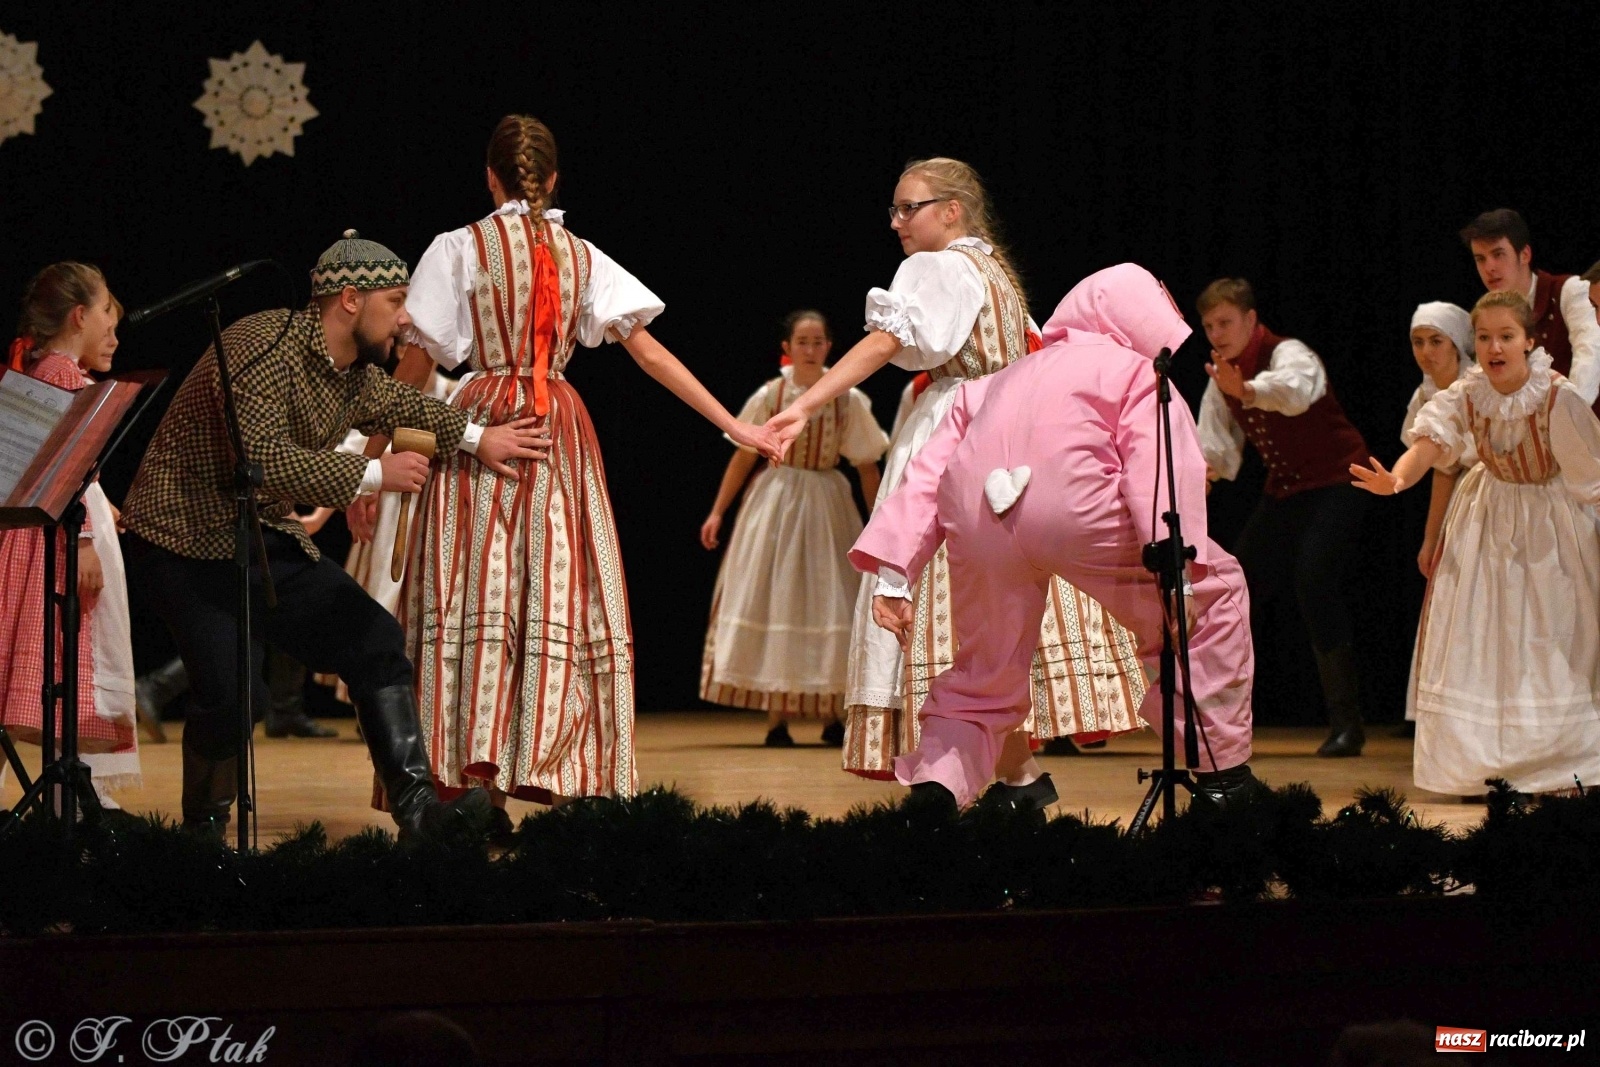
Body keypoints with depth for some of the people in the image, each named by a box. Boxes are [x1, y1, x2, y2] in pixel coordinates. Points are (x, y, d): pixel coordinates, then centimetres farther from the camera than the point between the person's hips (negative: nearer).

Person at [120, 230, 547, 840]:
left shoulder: (358, 378, 6)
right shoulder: (262, 346, -23)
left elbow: (401, 407, 30)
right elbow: (262, 462, -33)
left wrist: (475, 438, 16)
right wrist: (373, 475, -28)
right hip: (187, 543, -9)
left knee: (376, 642, -3)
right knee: (233, 693, -21)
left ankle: (416, 811, -5)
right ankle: (202, 835, 2)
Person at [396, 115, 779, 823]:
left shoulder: (459, 249, 1)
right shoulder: (583, 257, 9)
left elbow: (411, 366, -1)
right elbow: (649, 352, 5)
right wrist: (732, 426, 8)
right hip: (561, 436, 2)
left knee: (473, 600, -4)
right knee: (558, 598, 3)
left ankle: (468, 777, -13)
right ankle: (543, 771, -4)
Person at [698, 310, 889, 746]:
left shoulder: (847, 400, -3)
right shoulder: (769, 396, -2)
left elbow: (866, 465, 2)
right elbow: (744, 456, 5)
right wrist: (717, 511, 4)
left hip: (827, 506, 0)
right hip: (776, 501, 0)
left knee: (828, 605, 0)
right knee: (773, 600, -2)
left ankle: (833, 717, 9)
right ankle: (776, 718, 1)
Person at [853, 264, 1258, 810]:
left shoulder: (988, 388, 36)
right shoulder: (1139, 373, 20)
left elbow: (927, 474, 24)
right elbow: (1160, 467, 2)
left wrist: (892, 572, 17)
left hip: (976, 518, 5)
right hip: (1074, 504, -5)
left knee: (983, 681, 21)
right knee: (1213, 592, 15)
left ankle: (936, 788, -4)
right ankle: (1222, 775, 13)